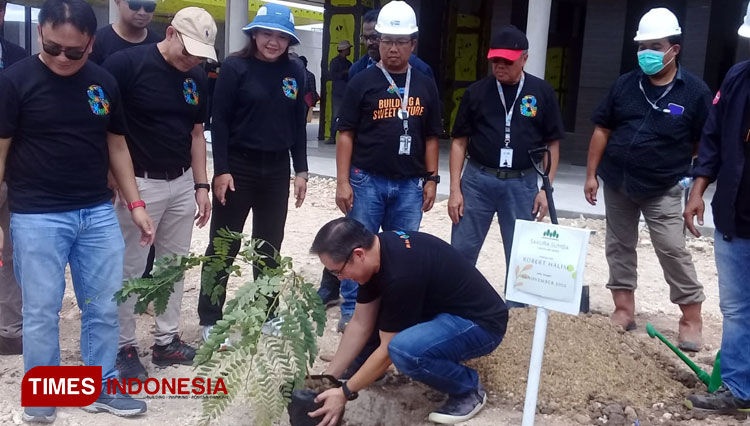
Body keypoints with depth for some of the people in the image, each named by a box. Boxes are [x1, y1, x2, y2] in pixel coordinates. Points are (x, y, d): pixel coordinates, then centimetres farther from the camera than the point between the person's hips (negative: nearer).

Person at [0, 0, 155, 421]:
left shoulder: (104, 82, 5)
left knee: (105, 307, 10)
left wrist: (136, 204, 8)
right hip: (36, 217, -3)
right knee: (42, 311, 6)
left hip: (98, 213, 4)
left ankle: (101, 386, 26)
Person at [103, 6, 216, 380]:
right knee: (130, 269, 4)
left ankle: (167, 341, 25)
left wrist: (201, 185, 9)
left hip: (182, 184, 6)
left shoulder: (197, 78, 5)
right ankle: (124, 347, 18)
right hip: (139, 183, -6)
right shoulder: (126, 64, -14)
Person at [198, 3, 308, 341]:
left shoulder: (295, 72, 4)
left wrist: (301, 170, 6)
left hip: (277, 168, 4)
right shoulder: (235, 67, -8)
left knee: (270, 246, 14)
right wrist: (221, 170, -14)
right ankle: (211, 320, 15)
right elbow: (220, 121, -9)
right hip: (238, 166, -4)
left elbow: (298, 123, 8)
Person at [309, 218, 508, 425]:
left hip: (481, 322, -9)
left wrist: (345, 393, -12)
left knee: (404, 350, -33)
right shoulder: (378, 249, -5)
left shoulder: (401, 273, -32)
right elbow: (361, 324, 3)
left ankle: (468, 390, -7)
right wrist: (328, 377, 4)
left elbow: (388, 349, -22)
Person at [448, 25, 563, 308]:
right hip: (477, 180, 0)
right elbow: (459, 141, 4)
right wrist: (455, 189, -2)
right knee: (461, 252, 5)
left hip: (522, 184, 0)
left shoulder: (542, 93, 1)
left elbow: (552, 144, 5)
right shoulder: (477, 92, 1)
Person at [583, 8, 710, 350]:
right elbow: (602, 130, 6)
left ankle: (691, 318, 8)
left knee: (673, 251, -5)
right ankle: (624, 309, 22)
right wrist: (591, 174, 3)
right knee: (619, 246, 10)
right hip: (617, 183, 4)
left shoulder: (694, 91, -6)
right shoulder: (625, 85, 2)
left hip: (662, 189, -4)